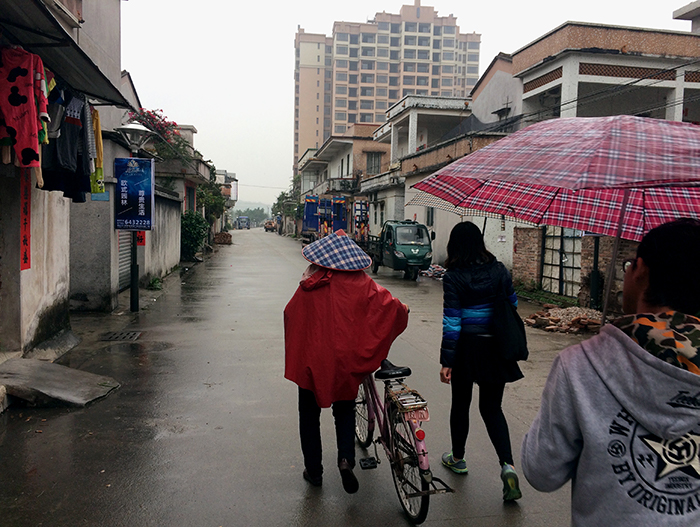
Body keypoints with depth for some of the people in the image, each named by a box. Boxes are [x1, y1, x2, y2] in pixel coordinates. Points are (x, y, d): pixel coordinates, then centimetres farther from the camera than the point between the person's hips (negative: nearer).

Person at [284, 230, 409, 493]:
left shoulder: (310, 286, -7)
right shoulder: (362, 284, -8)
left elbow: (291, 314, 2)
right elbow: (390, 305, -9)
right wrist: (403, 311, 13)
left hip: (311, 359, -1)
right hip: (346, 360, 1)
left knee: (310, 414, 17)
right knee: (345, 410, 21)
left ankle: (313, 470, 25)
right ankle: (346, 458, 1)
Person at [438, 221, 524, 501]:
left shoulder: (453, 276, -12)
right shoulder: (498, 269, -1)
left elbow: (451, 322, -14)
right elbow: (512, 305, 7)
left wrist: (446, 361, -11)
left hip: (466, 347, -3)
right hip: (495, 348, 3)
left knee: (461, 403, 16)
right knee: (491, 407, 13)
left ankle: (458, 458, 34)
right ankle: (507, 464, -3)